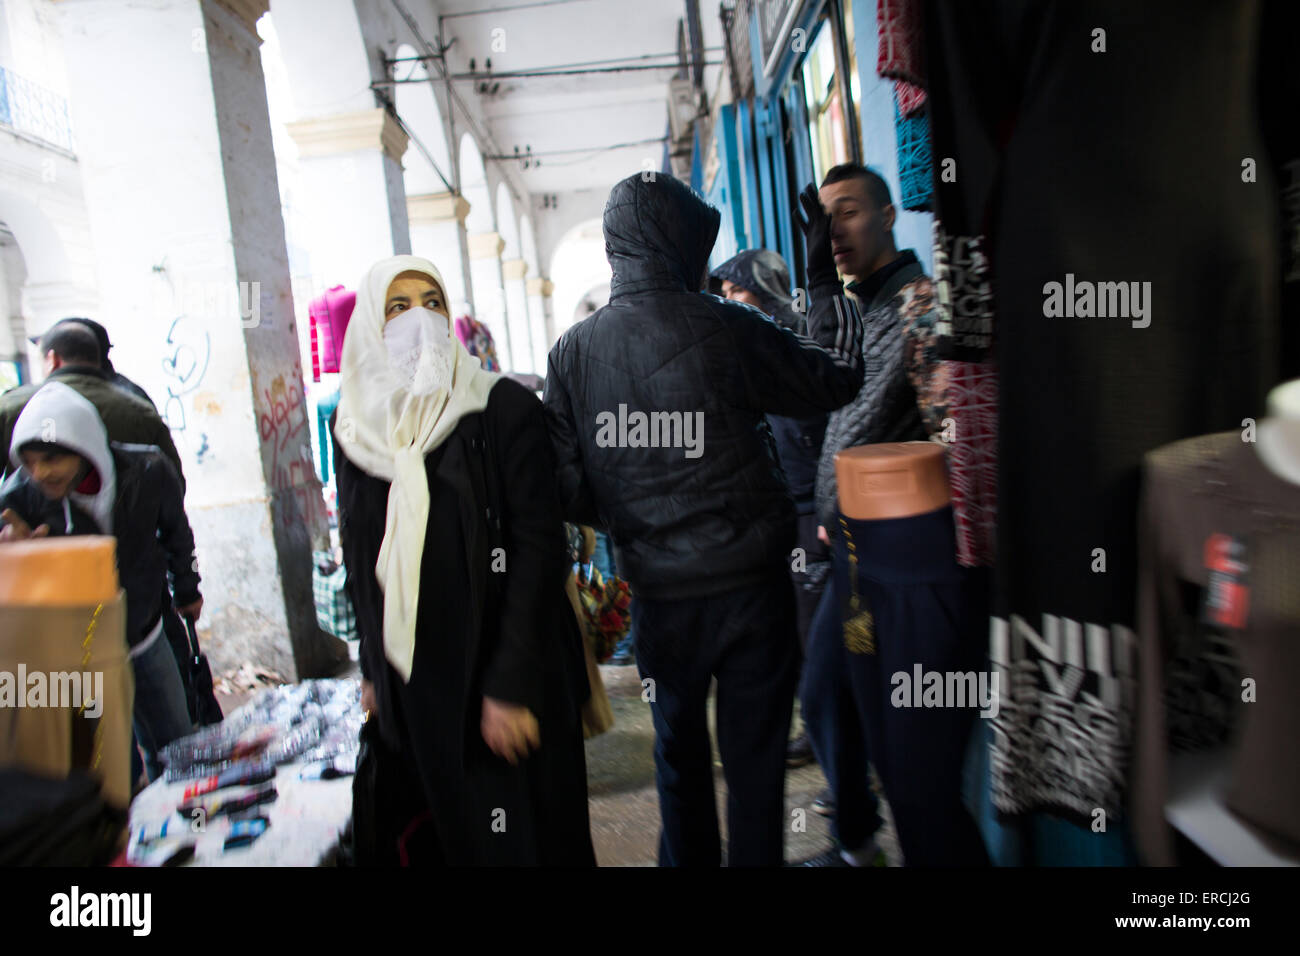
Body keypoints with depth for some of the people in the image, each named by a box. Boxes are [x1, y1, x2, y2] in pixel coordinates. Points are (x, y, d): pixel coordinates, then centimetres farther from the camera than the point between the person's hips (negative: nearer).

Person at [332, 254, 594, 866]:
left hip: (496, 676, -4)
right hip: (408, 685, 4)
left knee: (522, 838, 7)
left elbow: (540, 544, -13)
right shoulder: (356, 425, 6)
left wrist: (511, 682, -18)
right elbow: (359, 559, 13)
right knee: (424, 837, 14)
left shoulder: (503, 407, -9)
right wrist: (373, 671, 12)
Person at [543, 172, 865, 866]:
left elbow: (570, 491, -2)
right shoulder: (725, 329, -11)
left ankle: (689, 860, 39)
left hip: (659, 597, 3)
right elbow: (836, 380, 3)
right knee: (754, 760, 13)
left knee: (679, 757, 22)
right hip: (752, 585, -2)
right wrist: (825, 278, 15)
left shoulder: (572, 353, -3)